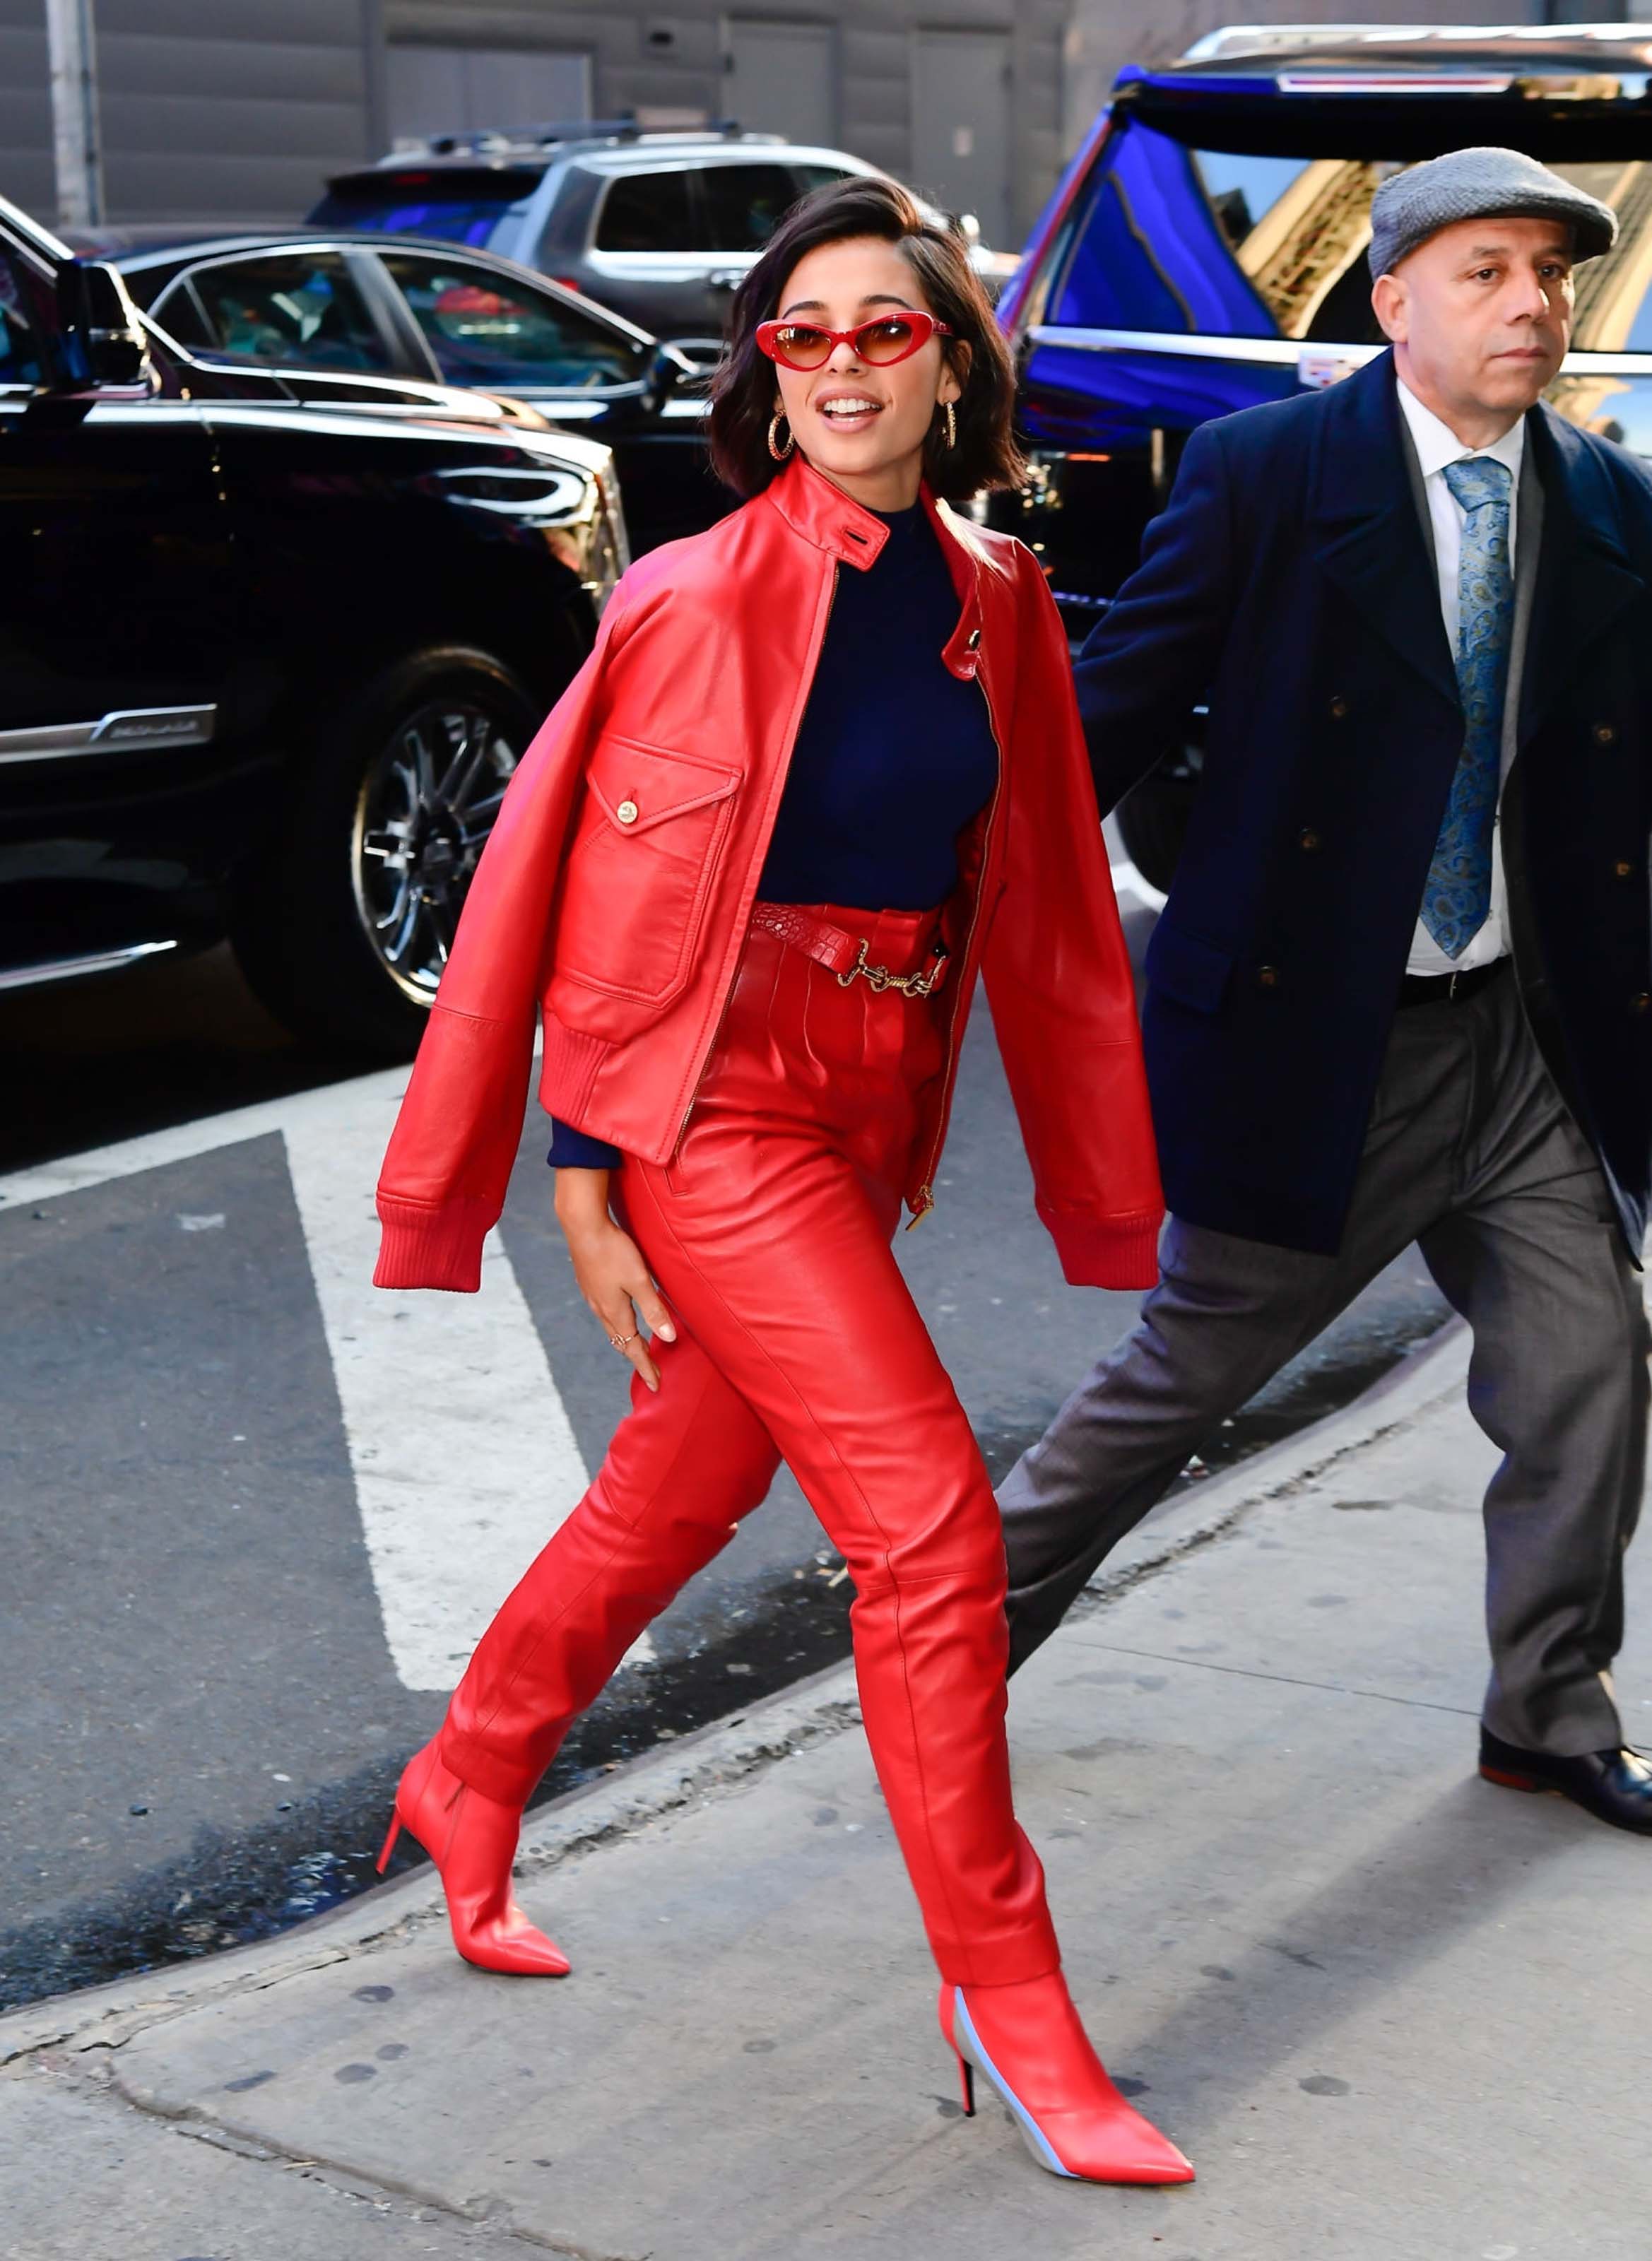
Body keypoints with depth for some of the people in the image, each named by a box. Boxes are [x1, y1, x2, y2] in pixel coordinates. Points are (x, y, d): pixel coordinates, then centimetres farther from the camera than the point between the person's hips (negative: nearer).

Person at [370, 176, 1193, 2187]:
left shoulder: (997, 607, 6)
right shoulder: (698, 599, -10)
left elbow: (1041, 904, 11)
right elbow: (612, 888, -8)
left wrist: (1106, 1186, 12)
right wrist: (583, 1181, -10)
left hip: (869, 1119, 6)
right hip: (716, 1106, -6)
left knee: (680, 1493, 18)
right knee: (928, 1521, -11)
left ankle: (466, 1786, 43)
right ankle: (1006, 2000, 3)